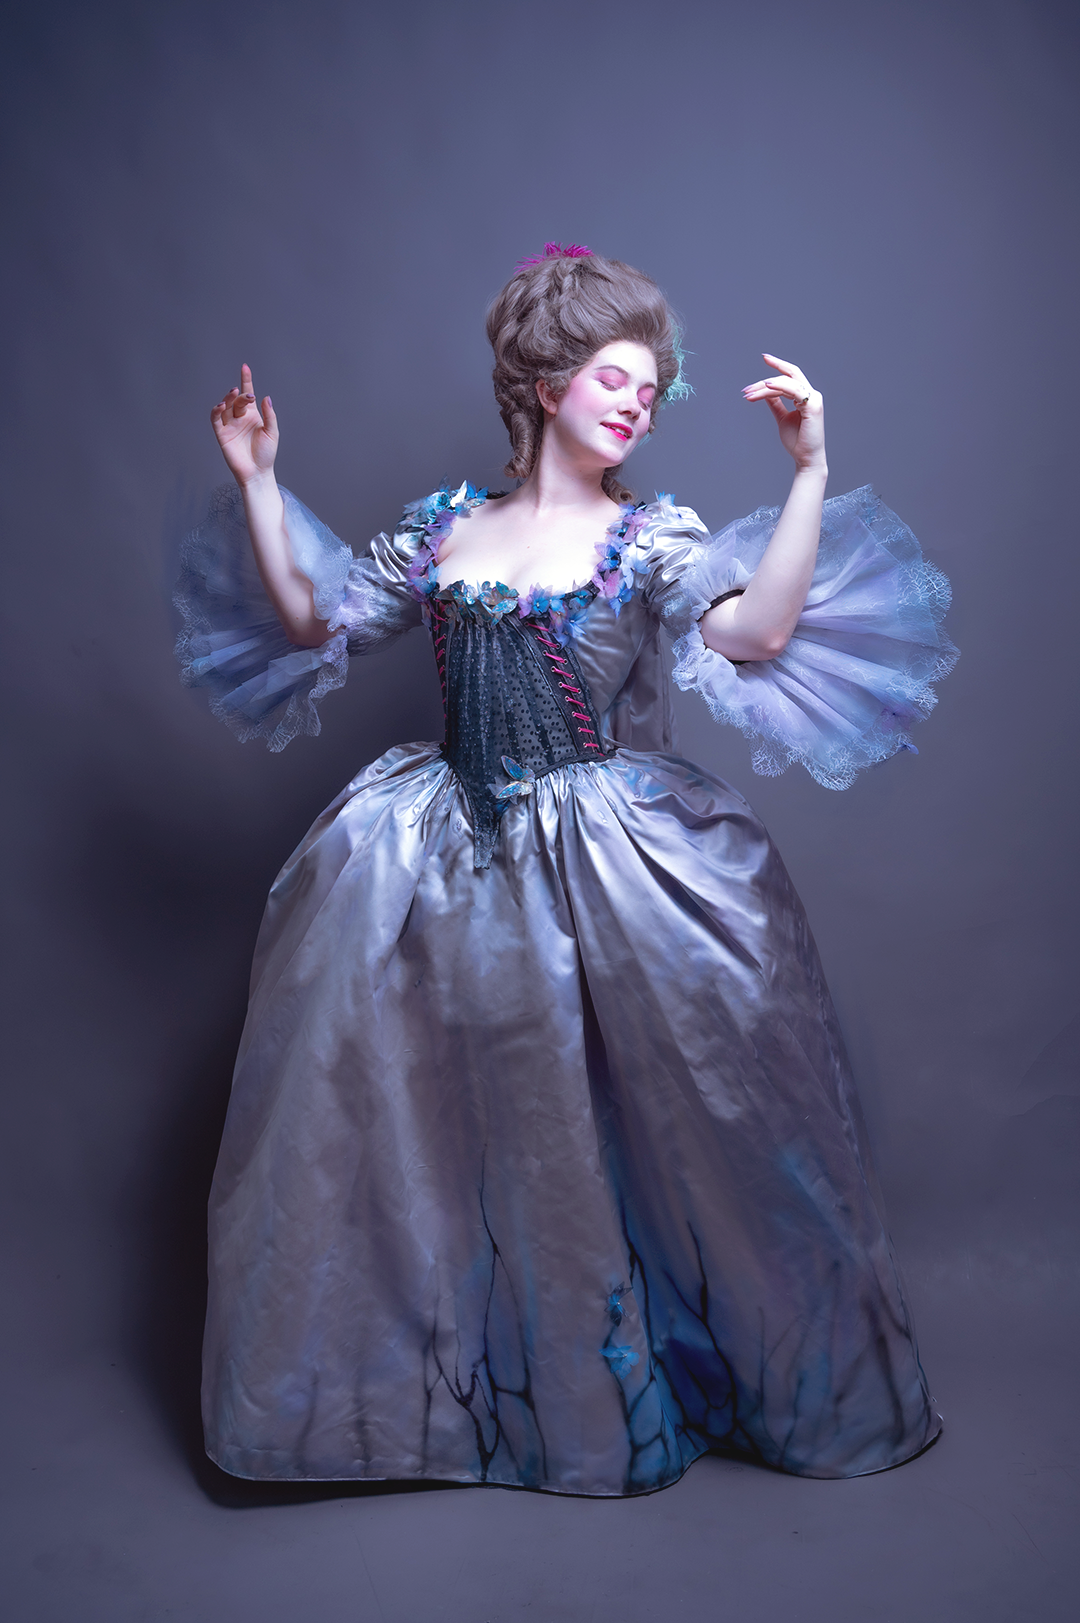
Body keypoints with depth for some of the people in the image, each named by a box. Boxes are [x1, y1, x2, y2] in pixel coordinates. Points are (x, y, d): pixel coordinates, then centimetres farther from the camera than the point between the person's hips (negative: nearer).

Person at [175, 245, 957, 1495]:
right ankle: (464, 1383, 25)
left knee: (618, 1130, 0)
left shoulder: (653, 536, 1)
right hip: (450, 862, 3)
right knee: (448, 1132, 4)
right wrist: (256, 483, 10)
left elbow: (755, 632, -17)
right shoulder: (443, 531, 9)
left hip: (613, 862, -2)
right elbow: (310, 622, 14)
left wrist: (810, 475, -23)